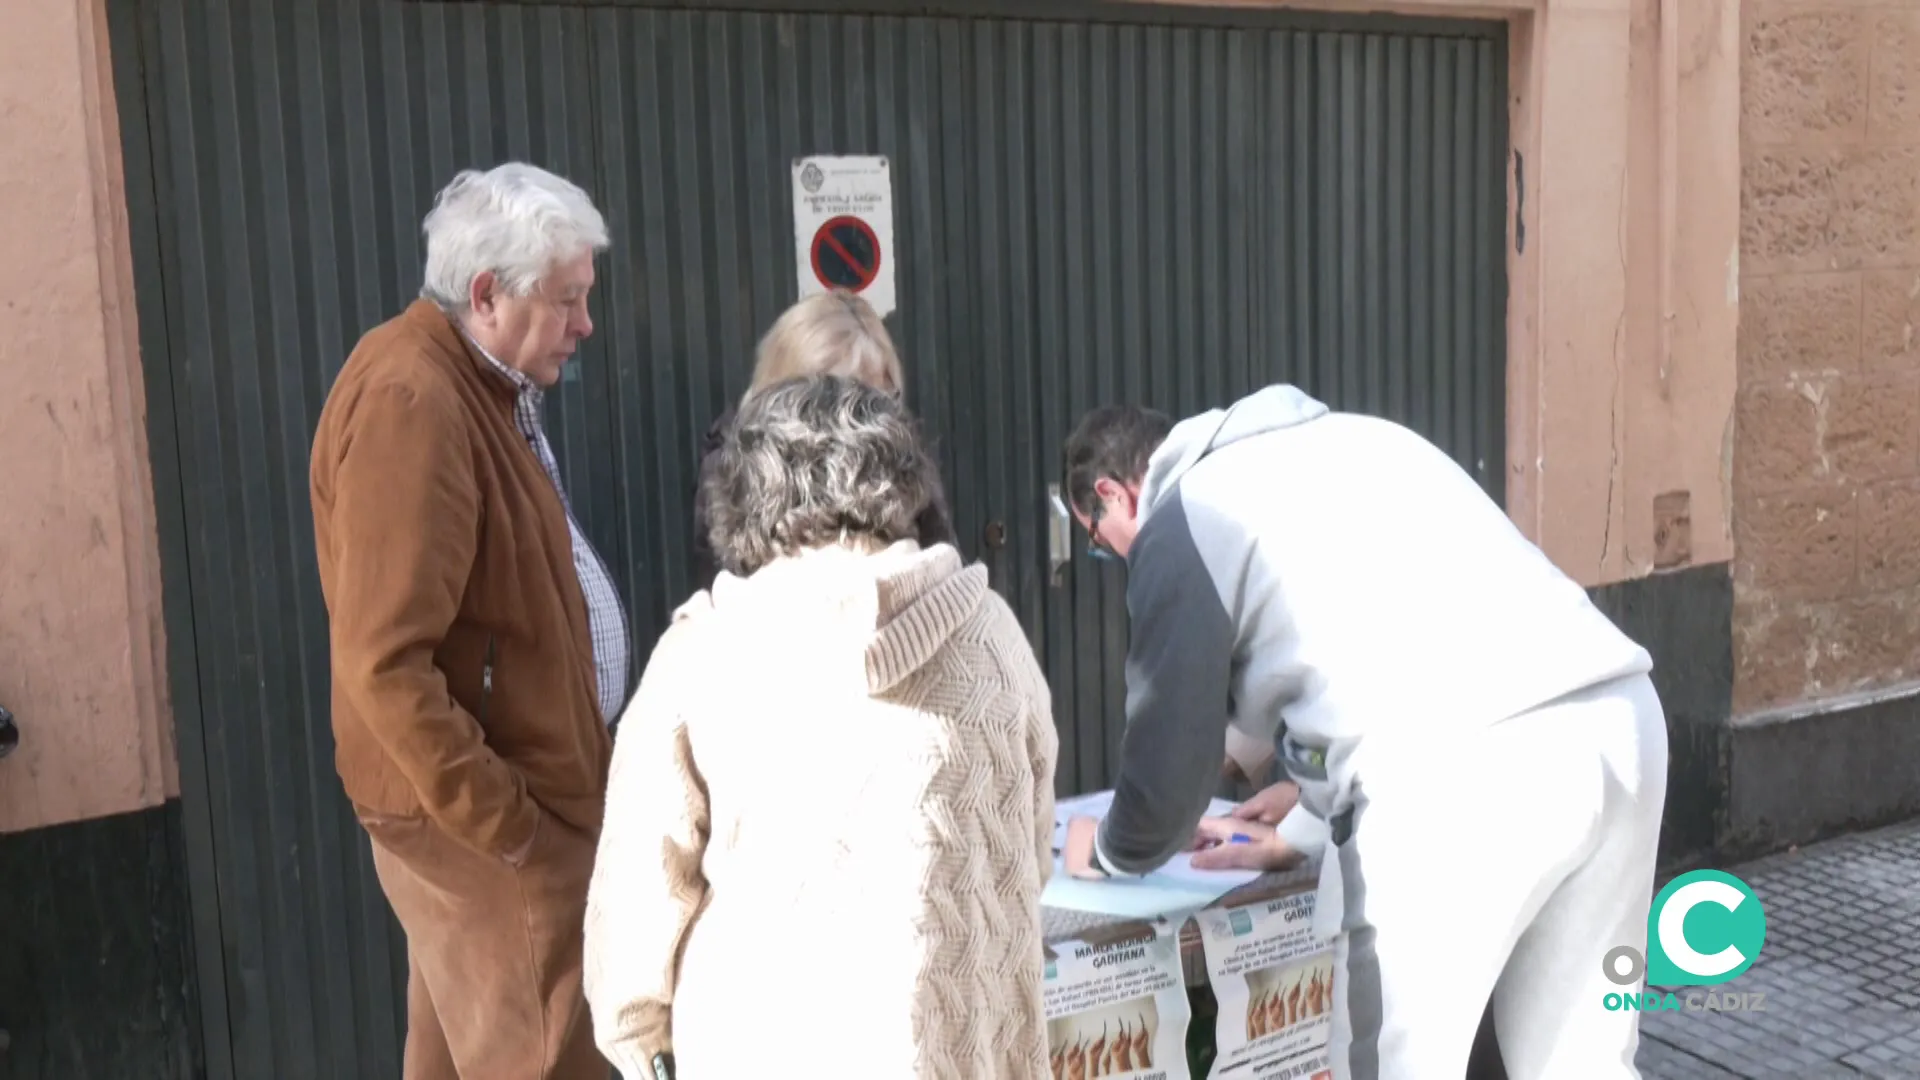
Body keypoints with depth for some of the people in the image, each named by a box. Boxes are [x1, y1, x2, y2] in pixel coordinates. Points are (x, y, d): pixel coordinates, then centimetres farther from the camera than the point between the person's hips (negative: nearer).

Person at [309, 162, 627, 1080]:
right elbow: (384, 667, -26)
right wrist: (503, 825, -21)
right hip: (477, 816, -10)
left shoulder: (477, 383, 10)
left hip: (507, 788, 10)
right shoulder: (412, 402, -22)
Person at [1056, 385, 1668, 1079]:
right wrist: (1300, 830, 45)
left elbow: (1170, 758, 11)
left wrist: (1112, 853, 33)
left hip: (1468, 765, -8)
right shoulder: (1336, 440, 32)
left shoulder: (1178, 523, 8)